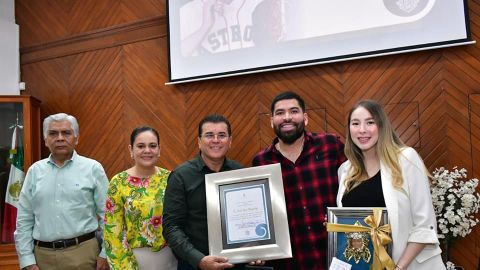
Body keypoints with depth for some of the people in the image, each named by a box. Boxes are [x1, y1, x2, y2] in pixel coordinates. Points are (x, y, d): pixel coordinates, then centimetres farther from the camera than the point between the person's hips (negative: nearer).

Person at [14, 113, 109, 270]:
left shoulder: (93, 168, -3)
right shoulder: (35, 171, 5)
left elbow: (107, 216, -4)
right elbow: (24, 220, 6)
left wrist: (105, 254, -7)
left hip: (83, 252, -2)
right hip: (42, 254, 3)